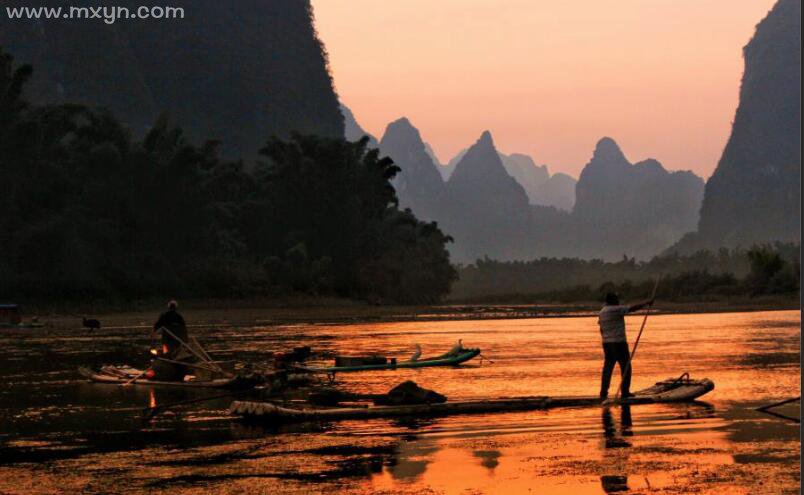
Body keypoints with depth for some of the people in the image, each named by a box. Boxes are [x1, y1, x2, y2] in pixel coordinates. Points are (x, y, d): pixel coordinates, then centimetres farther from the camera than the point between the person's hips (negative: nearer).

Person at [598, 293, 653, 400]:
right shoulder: (616, 310, -13)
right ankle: (625, 392, 4)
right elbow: (633, 308, -14)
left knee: (607, 368, 8)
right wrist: (646, 303, -4)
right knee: (625, 367, 3)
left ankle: (603, 393, 4)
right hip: (619, 343, -7)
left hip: (607, 343, 7)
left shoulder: (602, 312, 11)